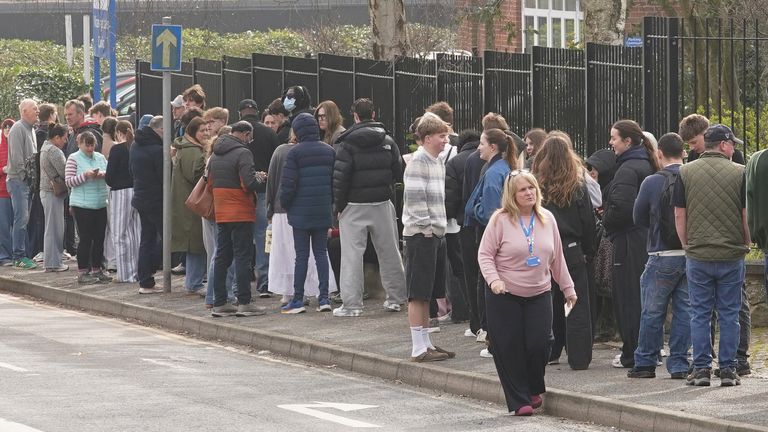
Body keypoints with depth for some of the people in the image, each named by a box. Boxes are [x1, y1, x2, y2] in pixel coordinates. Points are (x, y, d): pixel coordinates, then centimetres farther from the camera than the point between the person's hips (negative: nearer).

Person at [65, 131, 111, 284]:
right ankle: (82, 273, 2)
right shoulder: (74, 158, -2)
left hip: (101, 204, 5)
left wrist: (104, 174, -7)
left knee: (99, 238, 7)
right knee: (86, 239, -4)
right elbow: (68, 181, -8)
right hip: (82, 205, -5)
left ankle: (97, 270, 16)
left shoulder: (100, 157, 11)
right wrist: (85, 175, -19)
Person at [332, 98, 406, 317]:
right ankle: (395, 298, 18)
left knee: (352, 253, -1)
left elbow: (340, 177, -11)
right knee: (389, 251, 12)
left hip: (355, 206, -4)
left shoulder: (348, 143, -9)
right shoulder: (388, 141, 3)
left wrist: (338, 205, -3)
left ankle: (351, 303, -4)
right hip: (382, 203, 4)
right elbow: (398, 172, 6)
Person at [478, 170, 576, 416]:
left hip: (539, 294, 3)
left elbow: (557, 258, 14)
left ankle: (534, 391, 22)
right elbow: (485, 254, -6)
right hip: (505, 295, -3)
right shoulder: (500, 220, -8)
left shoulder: (547, 219, 6)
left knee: (539, 345, -4)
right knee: (510, 349, -2)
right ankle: (520, 402, 7)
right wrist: (494, 279, -21)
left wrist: (567, 288, 16)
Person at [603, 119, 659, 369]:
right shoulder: (646, 165, 14)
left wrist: (607, 222, -6)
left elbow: (621, 206, -26)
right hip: (647, 237, 10)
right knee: (644, 297, 15)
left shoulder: (628, 169, -16)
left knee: (627, 299, -4)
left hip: (629, 242, -10)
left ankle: (632, 355, -2)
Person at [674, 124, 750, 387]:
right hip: (732, 255, -1)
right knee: (729, 314, 6)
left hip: (697, 255, 1)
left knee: (700, 314, 6)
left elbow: (679, 214, 3)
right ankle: (728, 370, 6)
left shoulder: (686, 172, 0)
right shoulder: (739, 173, -5)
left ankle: (701, 368, 5)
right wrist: (746, 244, 13)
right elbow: (747, 214, -2)